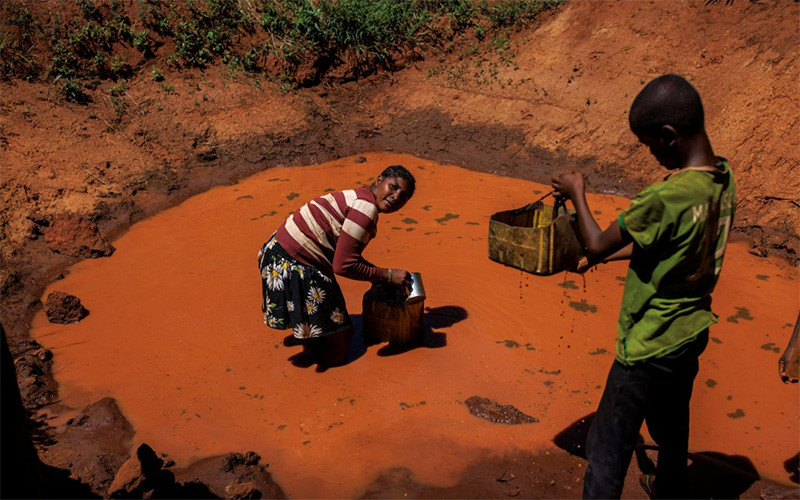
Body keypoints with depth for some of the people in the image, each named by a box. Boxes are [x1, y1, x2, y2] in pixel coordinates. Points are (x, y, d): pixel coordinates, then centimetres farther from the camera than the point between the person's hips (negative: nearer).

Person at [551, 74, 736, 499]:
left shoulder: (665, 198, -31)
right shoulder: (723, 179, -4)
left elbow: (597, 245, -18)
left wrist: (577, 193, -3)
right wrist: (615, 254, 14)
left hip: (648, 347, -9)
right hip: (692, 332, 9)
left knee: (607, 448, 6)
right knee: (672, 427, 31)